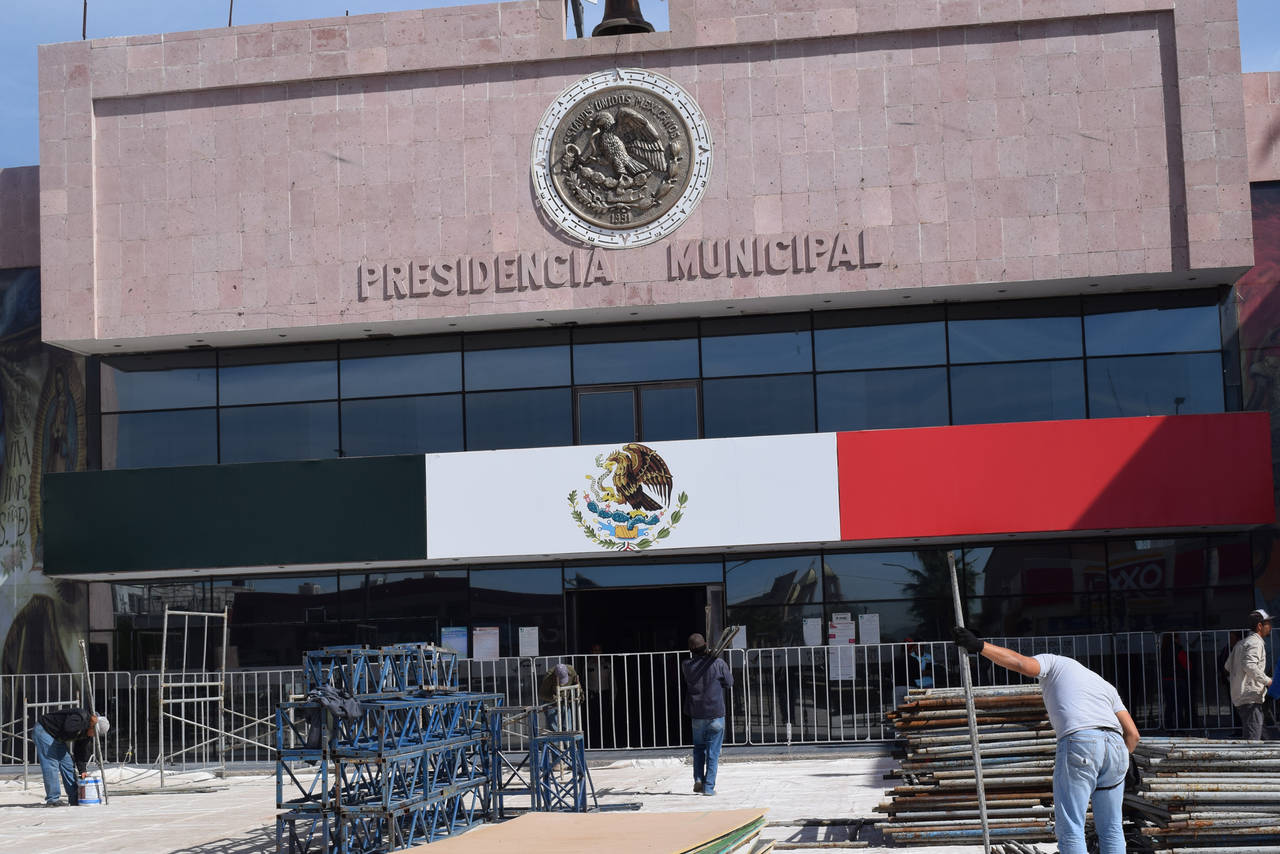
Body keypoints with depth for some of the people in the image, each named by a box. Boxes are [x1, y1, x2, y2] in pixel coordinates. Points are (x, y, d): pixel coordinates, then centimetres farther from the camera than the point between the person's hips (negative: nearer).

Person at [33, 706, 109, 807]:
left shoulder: (87, 732, 0)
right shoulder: (80, 716, -29)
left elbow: (82, 750, 7)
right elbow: (68, 728, -47)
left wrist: (83, 770, 2)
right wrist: (88, 722, -39)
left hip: (56, 737, 9)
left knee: (68, 764, 5)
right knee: (51, 764, -16)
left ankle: (75, 798, 11)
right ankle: (52, 800, -14)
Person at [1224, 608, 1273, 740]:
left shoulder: (1240, 644, 21)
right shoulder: (1256, 643, -10)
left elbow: (1228, 666, 24)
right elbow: (1250, 665, -25)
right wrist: (1267, 681, -18)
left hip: (1238, 698, 10)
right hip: (1251, 697, -10)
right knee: (1253, 740, -14)